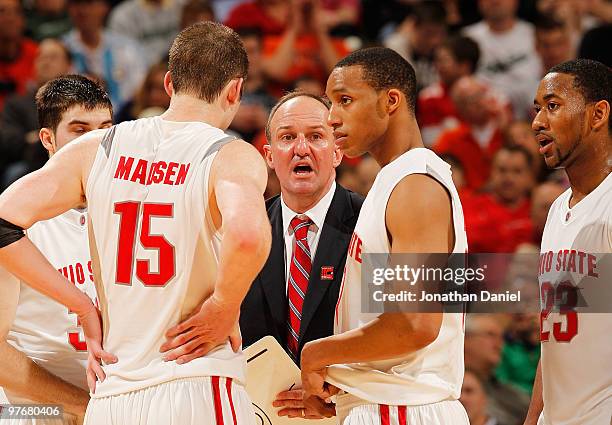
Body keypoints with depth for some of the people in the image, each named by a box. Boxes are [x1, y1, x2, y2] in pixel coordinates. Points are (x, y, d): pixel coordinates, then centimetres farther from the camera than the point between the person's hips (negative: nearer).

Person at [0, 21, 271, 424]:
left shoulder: (97, 149, 7)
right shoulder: (232, 156, -6)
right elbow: (246, 233, -29)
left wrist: (82, 305, 5)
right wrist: (223, 310, -11)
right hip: (199, 390, -4)